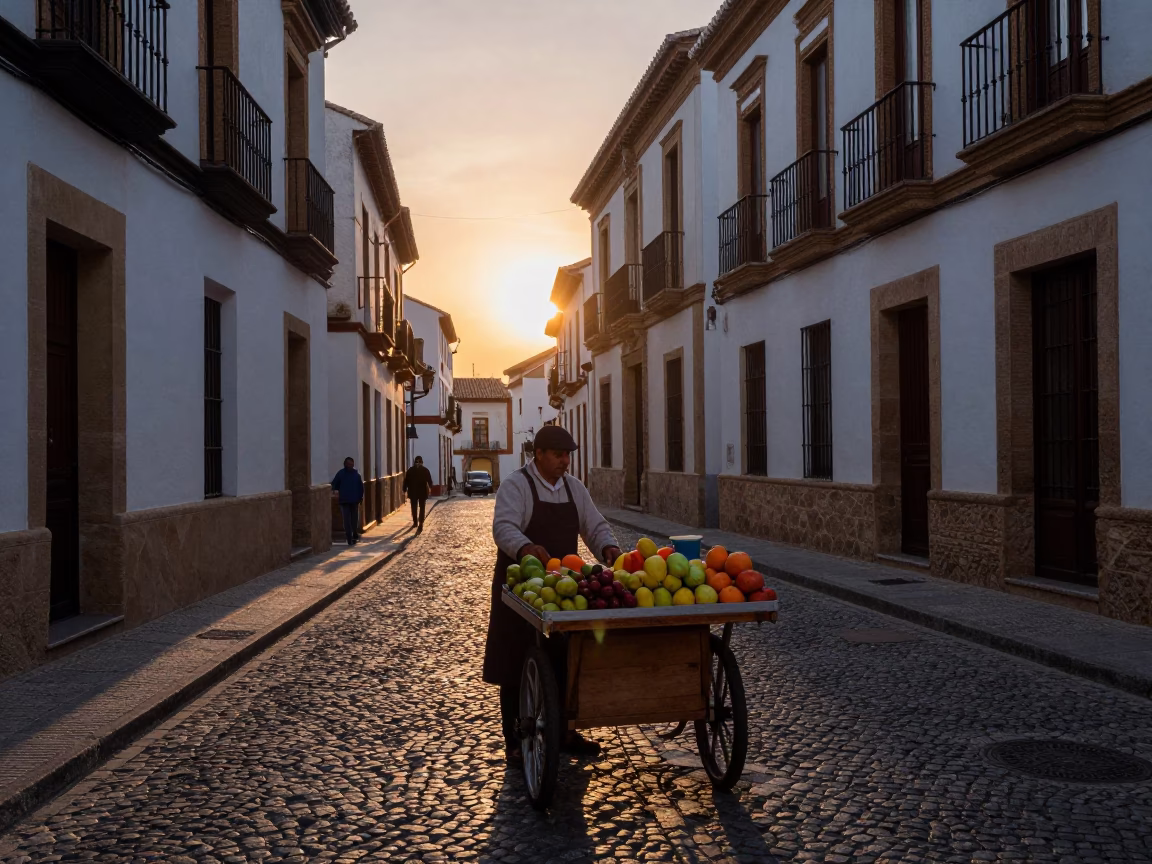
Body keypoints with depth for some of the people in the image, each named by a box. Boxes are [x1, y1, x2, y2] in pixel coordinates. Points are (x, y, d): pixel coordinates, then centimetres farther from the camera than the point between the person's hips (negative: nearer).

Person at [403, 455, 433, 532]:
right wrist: (430, 487, 21)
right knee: (422, 508, 1)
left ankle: (415, 522, 26)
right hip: (423, 491, -1)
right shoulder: (425, 470, -3)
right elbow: (430, 481, 2)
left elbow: (406, 481, -1)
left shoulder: (410, 470, 0)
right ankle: (421, 524, -11)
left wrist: (405, 490, 6)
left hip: (413, 492, 1)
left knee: (414, 507, 16)